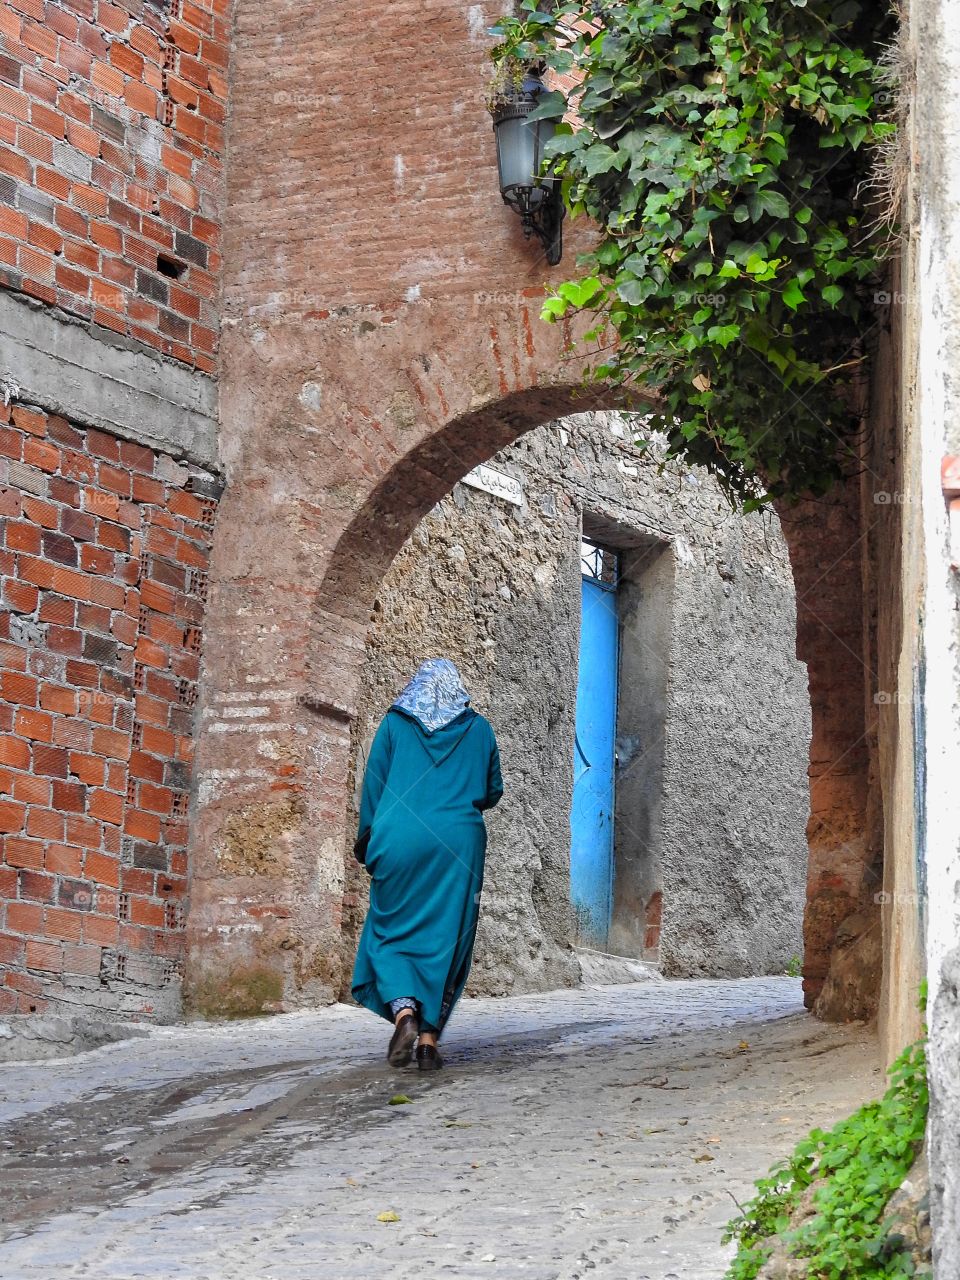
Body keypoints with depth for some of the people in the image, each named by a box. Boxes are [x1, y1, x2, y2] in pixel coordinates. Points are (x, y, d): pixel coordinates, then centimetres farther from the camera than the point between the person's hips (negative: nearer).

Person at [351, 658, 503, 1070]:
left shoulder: (394, 723, 8)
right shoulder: (478, 728, 10)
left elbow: (373, 785, 6)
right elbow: (493, 791, 15)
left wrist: (367, 841, 14)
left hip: (399, 841, -1)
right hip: (460, 845, 1)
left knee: (391, 933, 9)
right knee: (447, 939, 6)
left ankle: (403, 1011, -15)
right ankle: (429, 1038, 0)